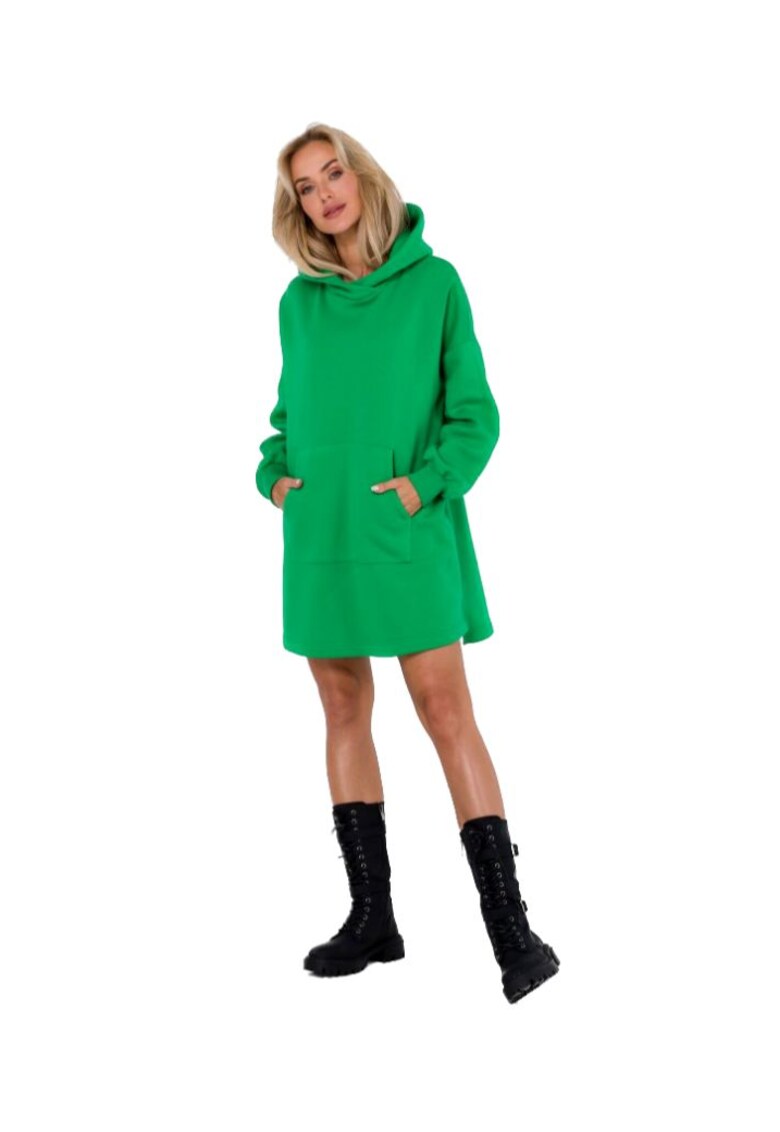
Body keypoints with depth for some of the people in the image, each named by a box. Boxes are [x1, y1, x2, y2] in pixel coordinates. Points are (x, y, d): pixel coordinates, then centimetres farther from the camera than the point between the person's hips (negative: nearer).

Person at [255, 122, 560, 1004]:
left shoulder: (433, 282, -2)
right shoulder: (299, 300, 8)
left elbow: (473, 412, -2)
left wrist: (427, 483, -15)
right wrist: (275, 474, 1)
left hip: (406, 535, -4)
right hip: (319, 537, 5)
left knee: (446, 712, -7)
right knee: (344, 709, 8)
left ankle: (511, 929, -3)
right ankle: (372, 918, 18)